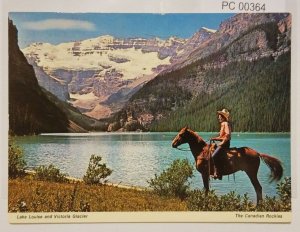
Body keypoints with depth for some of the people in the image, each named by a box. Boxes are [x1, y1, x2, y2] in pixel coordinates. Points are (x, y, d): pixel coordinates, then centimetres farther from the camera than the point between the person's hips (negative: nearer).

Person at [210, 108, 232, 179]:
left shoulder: (225, 124, -12)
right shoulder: (223, 124, 18)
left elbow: (227, 134, -25)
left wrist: (223, 142, -22)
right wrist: (215, 138, 13)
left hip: (224, 144, -11)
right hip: (223, 143, 11)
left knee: (213, 156, -22)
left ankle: (216, 173, -23)